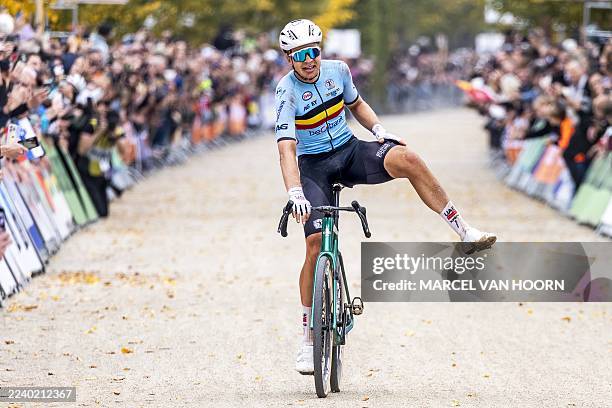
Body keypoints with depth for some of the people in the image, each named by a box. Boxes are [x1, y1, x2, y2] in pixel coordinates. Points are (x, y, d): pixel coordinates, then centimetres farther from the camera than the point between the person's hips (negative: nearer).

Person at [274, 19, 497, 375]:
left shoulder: (337, 70, -4)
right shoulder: (287, 92, -18)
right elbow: (287, 148, -27)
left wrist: (379, 129, -2)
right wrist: (295, 195, -40)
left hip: (350, 151, 3)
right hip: (314, 166, -3)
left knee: (407, 159, -27)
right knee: (316, 244, -15)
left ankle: (464, 231, -20)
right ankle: (309, 339, -4)